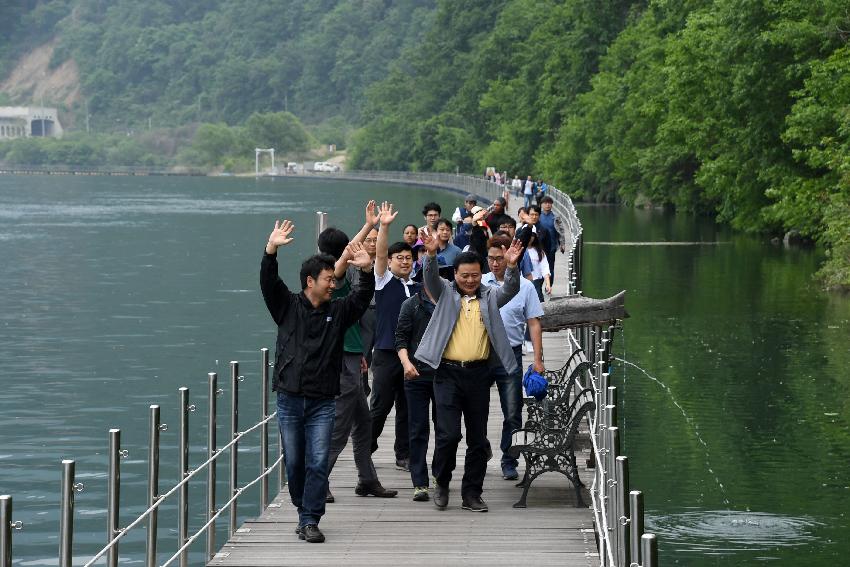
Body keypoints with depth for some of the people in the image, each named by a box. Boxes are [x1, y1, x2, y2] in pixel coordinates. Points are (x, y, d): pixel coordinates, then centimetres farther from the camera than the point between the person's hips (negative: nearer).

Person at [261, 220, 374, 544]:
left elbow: (363, 297, -3)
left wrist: (366, 270, -20)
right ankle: (304, 513, 23)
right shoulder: (288, 307, 4)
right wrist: (271, 250, -25)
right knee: (294, 463, 6)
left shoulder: (338, 313, 9)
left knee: (318, 463, -9)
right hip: (289, 399, 0)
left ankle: (310, 521, -8)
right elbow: (268, 284, -10)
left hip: (322, 403, 0)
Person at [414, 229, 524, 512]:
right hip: (448, 374, -2)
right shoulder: (445, 293, 7)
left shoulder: (489, 297, 11)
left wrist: (512, 266, -24)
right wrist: (431, 255, -29)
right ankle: (442, 483, 12)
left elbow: (510, 289, -4)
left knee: (478, 438, 5)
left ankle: (472, 493, 14)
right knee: (448, 433, -10)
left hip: (478, 374, 3)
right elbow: (430, 279, -10)